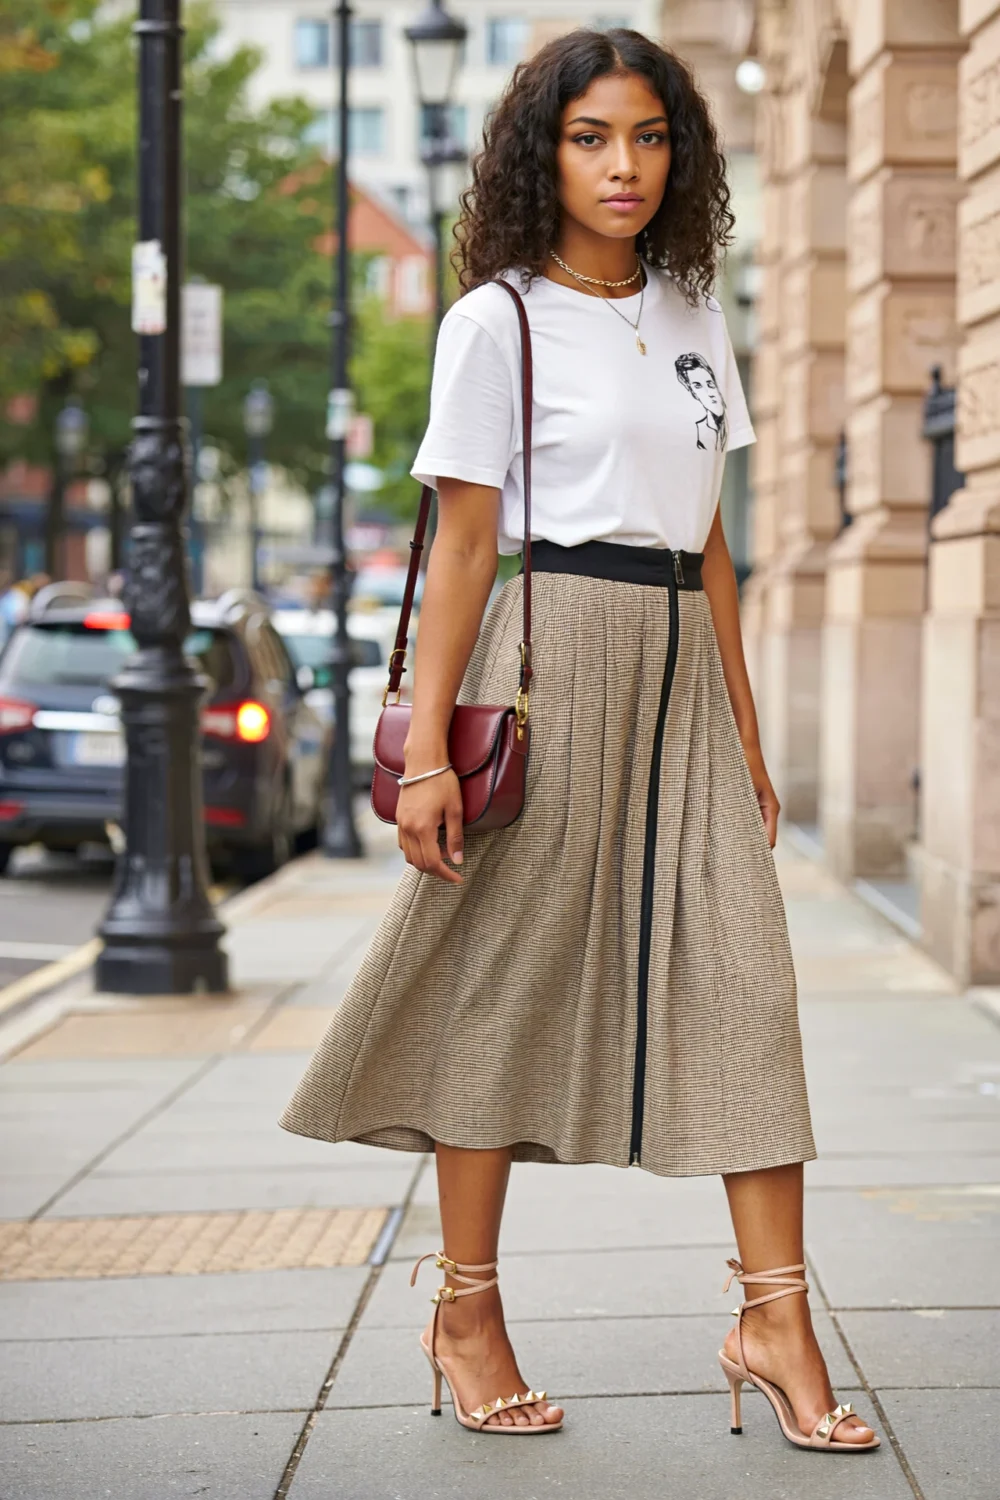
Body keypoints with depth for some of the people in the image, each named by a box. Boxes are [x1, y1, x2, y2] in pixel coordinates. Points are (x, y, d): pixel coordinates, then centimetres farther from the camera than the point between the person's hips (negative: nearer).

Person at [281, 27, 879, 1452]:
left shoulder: (691, 318, 16)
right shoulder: (498, 321, -1)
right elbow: (464, 544, -5)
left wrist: (746, 735, 14)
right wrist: (427, 751, -11)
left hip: (683, 667, 5)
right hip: (556, 655, -5)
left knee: (742, 974, -4)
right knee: (511, 974, 0)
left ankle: (775, 1319, -4)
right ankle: (467, 1308, 12)